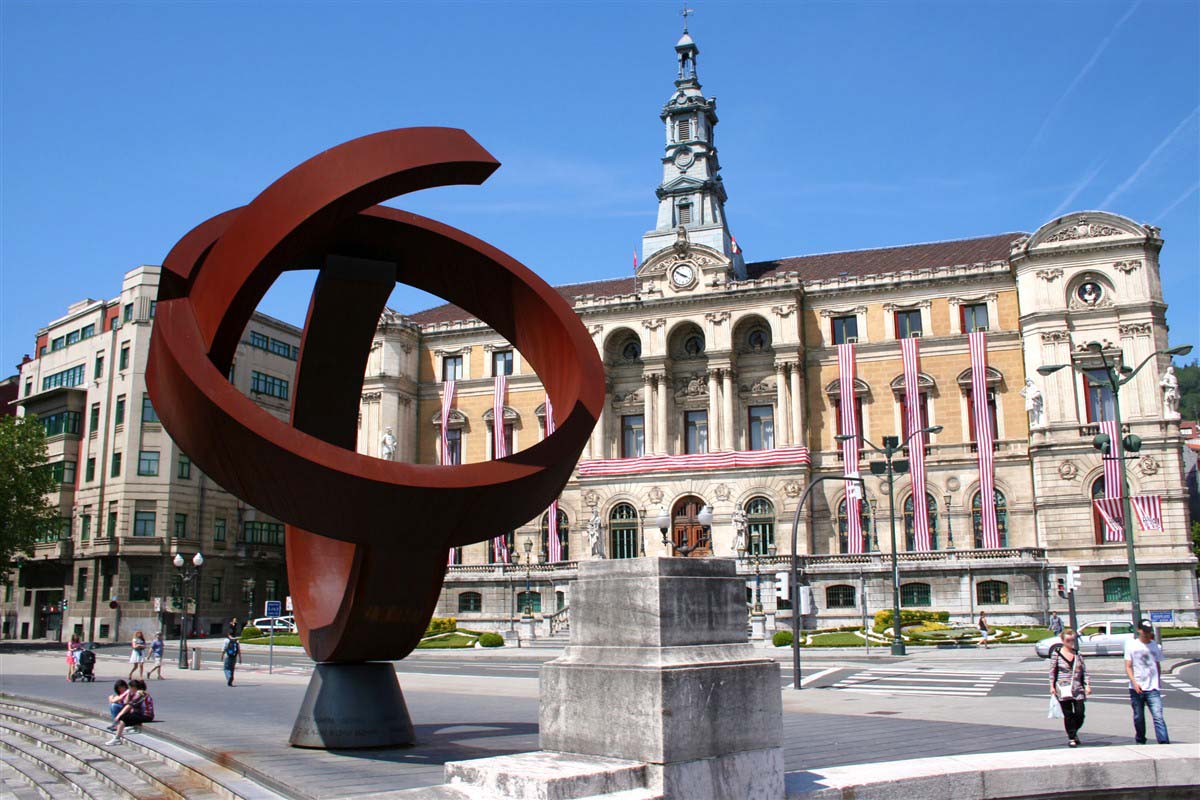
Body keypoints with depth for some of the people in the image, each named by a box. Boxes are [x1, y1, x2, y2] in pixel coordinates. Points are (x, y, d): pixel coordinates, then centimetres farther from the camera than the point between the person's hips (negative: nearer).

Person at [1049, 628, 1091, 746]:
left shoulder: (1077, 654, 8)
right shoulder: (1056, 654, -2)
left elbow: (1084, 670, 9)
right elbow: (1052, 671, 0)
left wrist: (1088, 685, 0)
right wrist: (1052, 686, -6)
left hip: (1078, 689, 3)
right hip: (1063, 689, -3)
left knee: (1080, 713, 0)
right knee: (1068, 715, 1)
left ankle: (1074, 732, 26)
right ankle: (1071, 738, 13)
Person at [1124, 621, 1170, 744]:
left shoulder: (1155, 646, 8)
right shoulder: (1131, 645, 1)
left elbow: (1158, 666, 18)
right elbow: (1128, 667, -1)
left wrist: (1159, 682, 15)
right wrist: (1134, 683, -13)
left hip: (1153, 688, 1)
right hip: (1136, 688, -1)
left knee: (1158, 717, -12)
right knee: (1138, 718, 9)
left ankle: (1164, 743, -16)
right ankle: (1140, 741, 25)